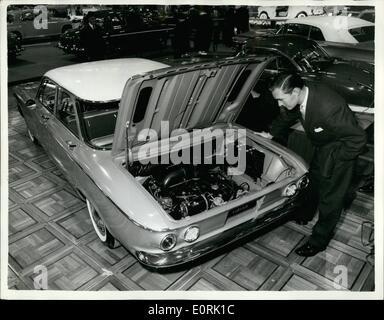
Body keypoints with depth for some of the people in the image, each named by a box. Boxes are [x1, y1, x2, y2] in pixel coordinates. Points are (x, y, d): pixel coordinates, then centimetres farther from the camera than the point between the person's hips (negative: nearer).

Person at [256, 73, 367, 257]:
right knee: (313, 182, 28)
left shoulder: (329, 107, -41)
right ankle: (306, 215, 54)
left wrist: (333, 159, -24)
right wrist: (271, 134, 19)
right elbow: (286, 117, 8)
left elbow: (358, 139, -31)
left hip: (339, 151, -8)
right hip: (321, 147, 8)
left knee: (330, 198, 4)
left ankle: (319, 241, 23)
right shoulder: (297, 98, -17)